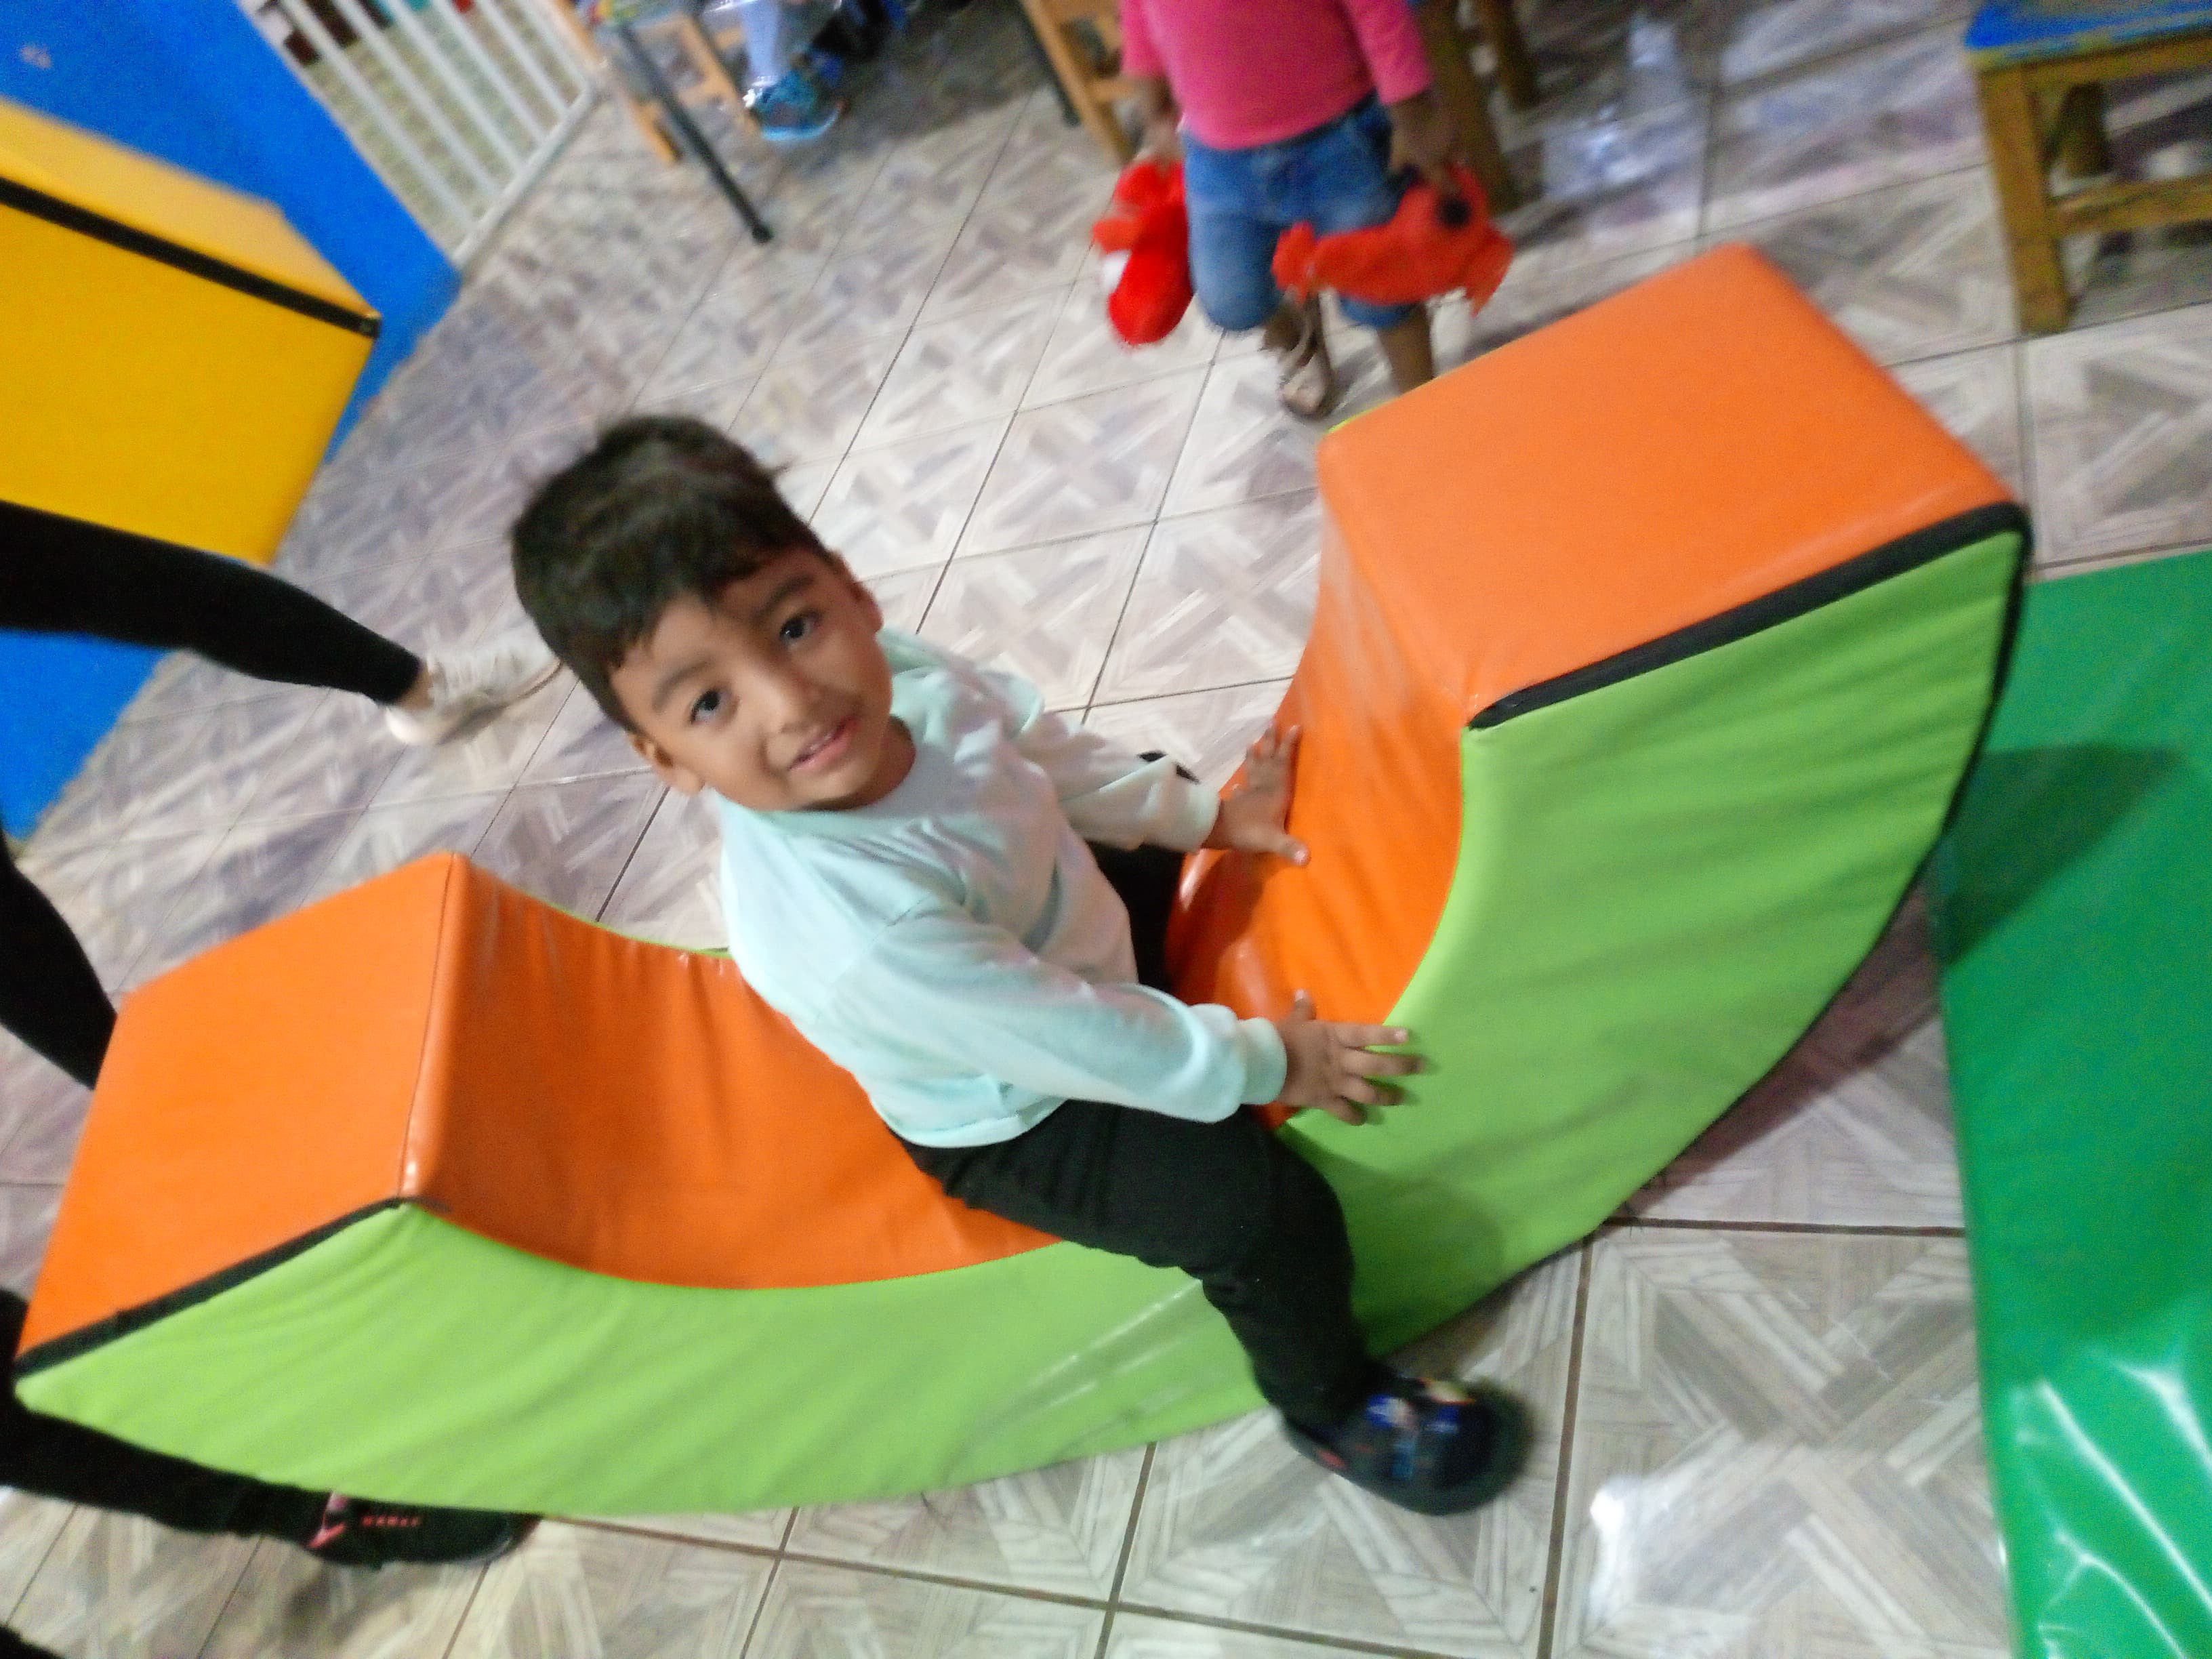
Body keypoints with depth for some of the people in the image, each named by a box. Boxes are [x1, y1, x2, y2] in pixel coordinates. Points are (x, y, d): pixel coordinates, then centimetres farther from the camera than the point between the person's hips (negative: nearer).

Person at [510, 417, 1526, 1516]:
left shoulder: (897, 673, -24)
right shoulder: (849, 932, -43)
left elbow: (1046, 749, -3)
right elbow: (1077, 1042, -31)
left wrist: (1206, 815, 6)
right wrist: (1262, 1063, -18)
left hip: (1078, 953, 8)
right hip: (1018, 1123, -7)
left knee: (1147, 829, 26)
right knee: (1269, 1215, -16)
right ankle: (1331, 1403, 18)